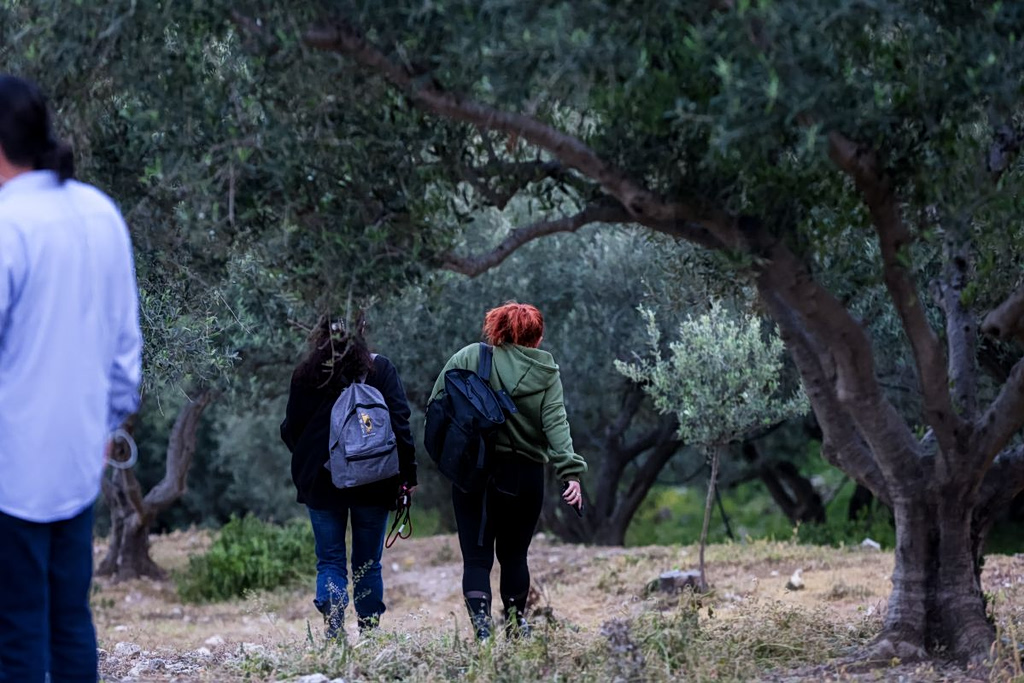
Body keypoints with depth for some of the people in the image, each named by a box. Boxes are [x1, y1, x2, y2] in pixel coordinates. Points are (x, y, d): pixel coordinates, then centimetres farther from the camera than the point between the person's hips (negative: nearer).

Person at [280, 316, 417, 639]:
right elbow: (400, 423, -6)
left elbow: (291, 431, 5)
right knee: (368, 563, 10)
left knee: (330, 561, 5)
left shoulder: (305, 375, 0)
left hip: (321, 482, 0)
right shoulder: (380, 369, -1)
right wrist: (407, 474, -2)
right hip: (373, 483, 0)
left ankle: (334, 630, -14)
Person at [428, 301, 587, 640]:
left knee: (477, 557, 0)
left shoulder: (468, 358, 0)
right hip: (525, 477, 1)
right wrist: (571, 471, -15)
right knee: (514, 555, 16)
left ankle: (481, 629, -15)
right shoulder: (546, 372, 2)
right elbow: (556, 424, -9)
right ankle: (516, 628, 22)